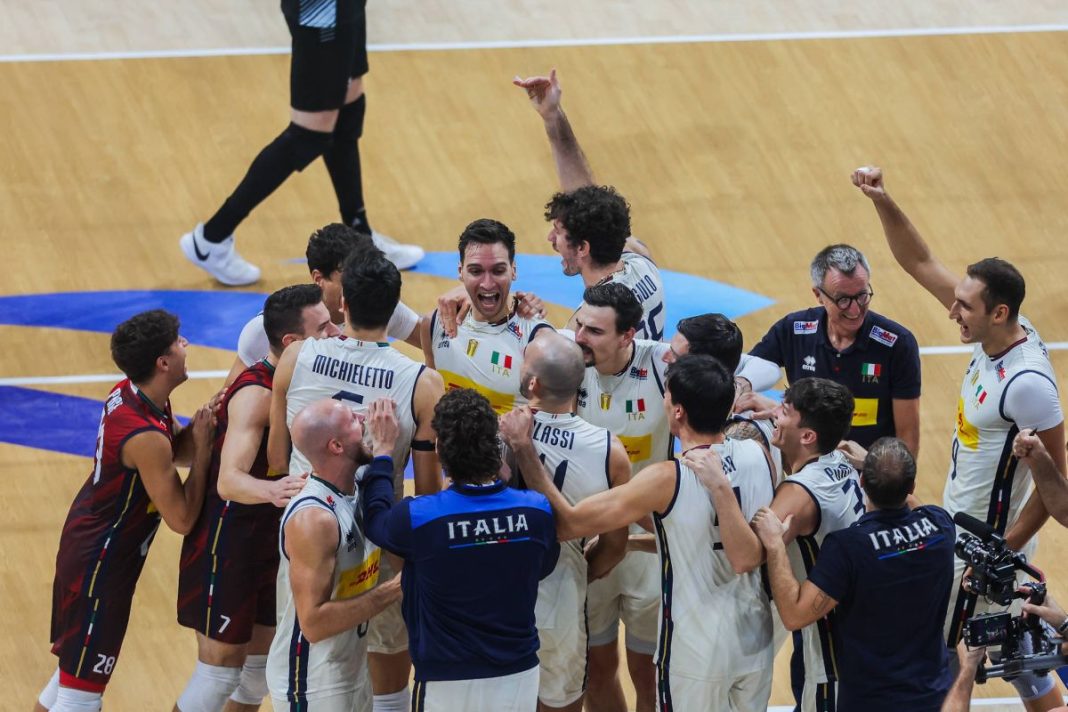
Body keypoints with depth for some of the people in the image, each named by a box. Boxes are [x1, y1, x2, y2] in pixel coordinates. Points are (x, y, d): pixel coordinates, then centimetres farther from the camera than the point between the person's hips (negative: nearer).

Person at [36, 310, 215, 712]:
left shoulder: (128, 393, -3)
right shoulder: (146, 437, -30)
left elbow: (177, 454, 10)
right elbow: (182, 519, -24)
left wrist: (203, 422, -10)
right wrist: (203, 446, -19)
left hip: (87, 540, 10)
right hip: (101, 561, -10)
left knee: (73, 671, 24)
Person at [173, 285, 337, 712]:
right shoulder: (256, 395, -26)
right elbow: (229, 481, -39)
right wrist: (271, 491, -59)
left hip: (268, 544, 9)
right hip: (226, 548, -9)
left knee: (261, 664, 16)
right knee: (220, 670, -2)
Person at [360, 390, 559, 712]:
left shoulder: (417, 518, -20)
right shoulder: (537, 511, -14)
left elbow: (375, 518, 4)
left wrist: (384, 448, 15)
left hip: (447, 685, -2)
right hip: (519, 677, 2)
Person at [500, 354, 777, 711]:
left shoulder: (667, 480, -24)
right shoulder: (758, 456, -9)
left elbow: (566, 523, -23)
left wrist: (523, 449, -20)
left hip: (697, 651, -5)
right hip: (755, 638, 5)